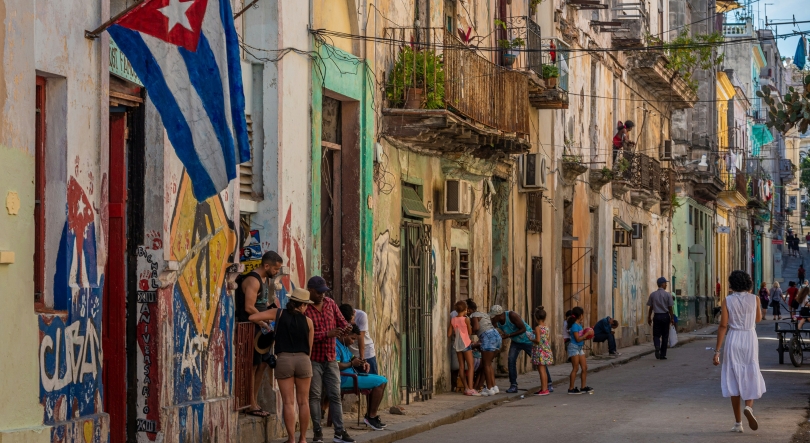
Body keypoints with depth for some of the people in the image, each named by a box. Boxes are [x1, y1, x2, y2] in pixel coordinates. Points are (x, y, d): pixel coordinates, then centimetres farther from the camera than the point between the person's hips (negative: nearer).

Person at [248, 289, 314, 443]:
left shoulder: (279, 313, 4)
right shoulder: (307, 321, 5)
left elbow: (252, 317, -1)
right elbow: (309, 348, 9)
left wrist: (263, 323, 18)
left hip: (283, 359, 0)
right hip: (303, 360, 0)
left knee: (288, 402, 1)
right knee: (303, 401, 11)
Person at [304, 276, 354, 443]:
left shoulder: (330, 303, 7)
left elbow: (341, 321, 13)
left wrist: (346, 327, -11)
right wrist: (327, 334, -27)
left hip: (330, 358, 5)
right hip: (313, 359, -5)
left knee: (335, 395, 4)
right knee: (314, 396, 1)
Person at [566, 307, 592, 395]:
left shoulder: (579, 325, 11)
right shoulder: (575, 326, -16)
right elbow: (578, 339, -19)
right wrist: (586, 335, -12)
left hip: (579, 348, 9)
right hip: (574, 347, -9)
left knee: (585, 367, 8)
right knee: (575, 368, -7)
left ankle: (583, 387, 14)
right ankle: (571, 388, -3)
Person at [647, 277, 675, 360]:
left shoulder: (653, 295, 1)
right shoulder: (667, 295, -5)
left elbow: (651, 308, 4)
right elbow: (670, 308, -3)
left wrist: (649, 318, 13)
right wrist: (672, 318, 5)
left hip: (656, 316, 1)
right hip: (665, 316, -1)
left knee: (656, 335, 7)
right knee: (665, 336, 8)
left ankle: (657, 346, -25)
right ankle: (663, 354, 9)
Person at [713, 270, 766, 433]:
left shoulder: (727, 301, -5)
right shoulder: (754, 299, -1)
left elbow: (723, 326, -9)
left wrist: (717, 351, -7)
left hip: (732, 340, -1)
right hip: (750, 339, 1)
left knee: (734, 380, 7)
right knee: (751, 378, 12)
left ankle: (738, 423, 6)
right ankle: (749, 407, -18)